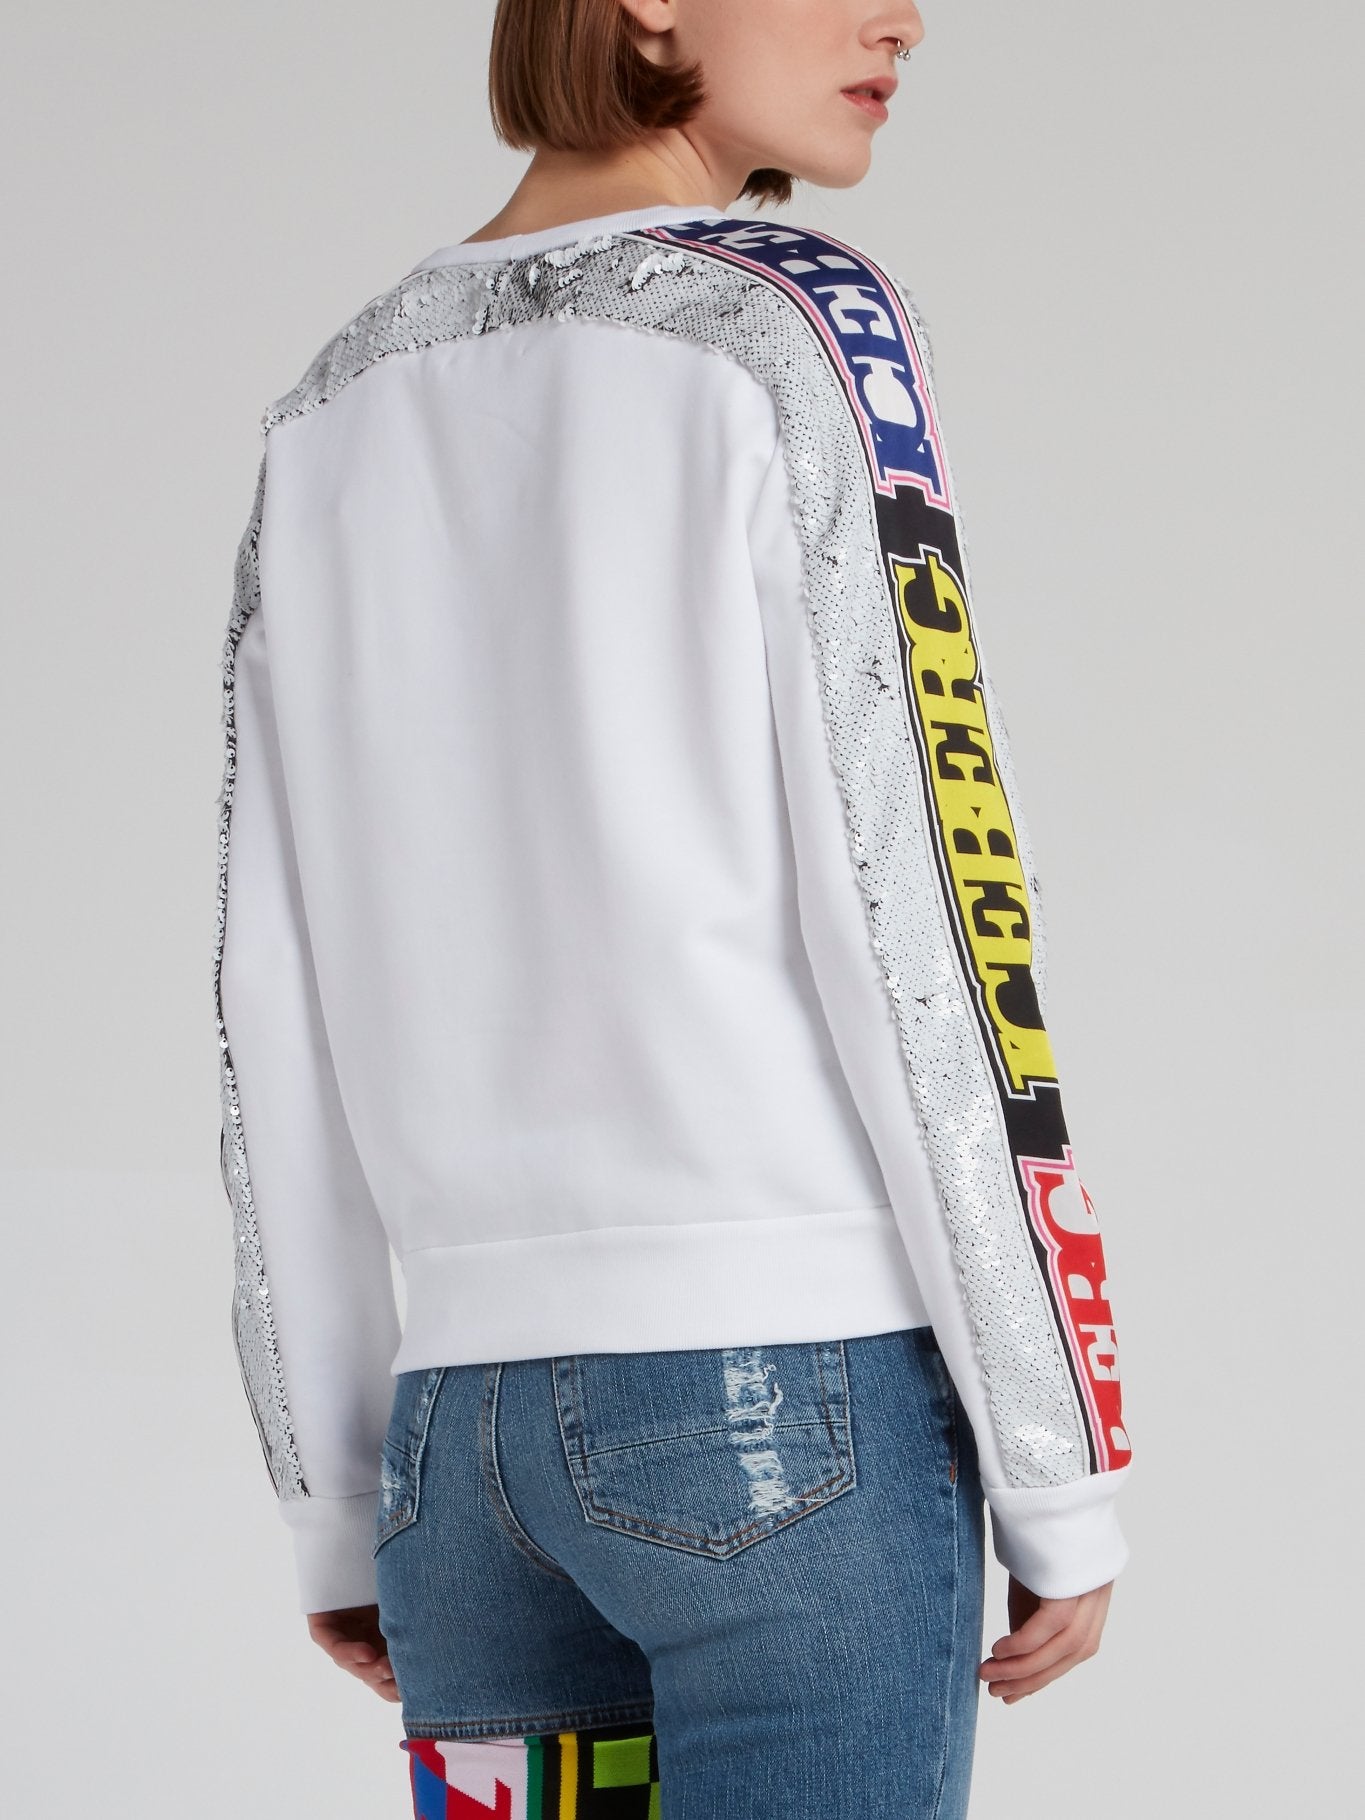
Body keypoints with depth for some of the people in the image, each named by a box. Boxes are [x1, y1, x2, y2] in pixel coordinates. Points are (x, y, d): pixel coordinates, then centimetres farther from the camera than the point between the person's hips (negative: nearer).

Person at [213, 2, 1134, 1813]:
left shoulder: (336, 420, 15)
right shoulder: (792, 331, -5)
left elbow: (283, 1016, 14)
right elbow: (927, 926, -11)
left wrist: (334, 1500, 18)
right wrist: (1063, 1472, -6)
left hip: (474, 1410, 7)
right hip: (796, 1388, -6)